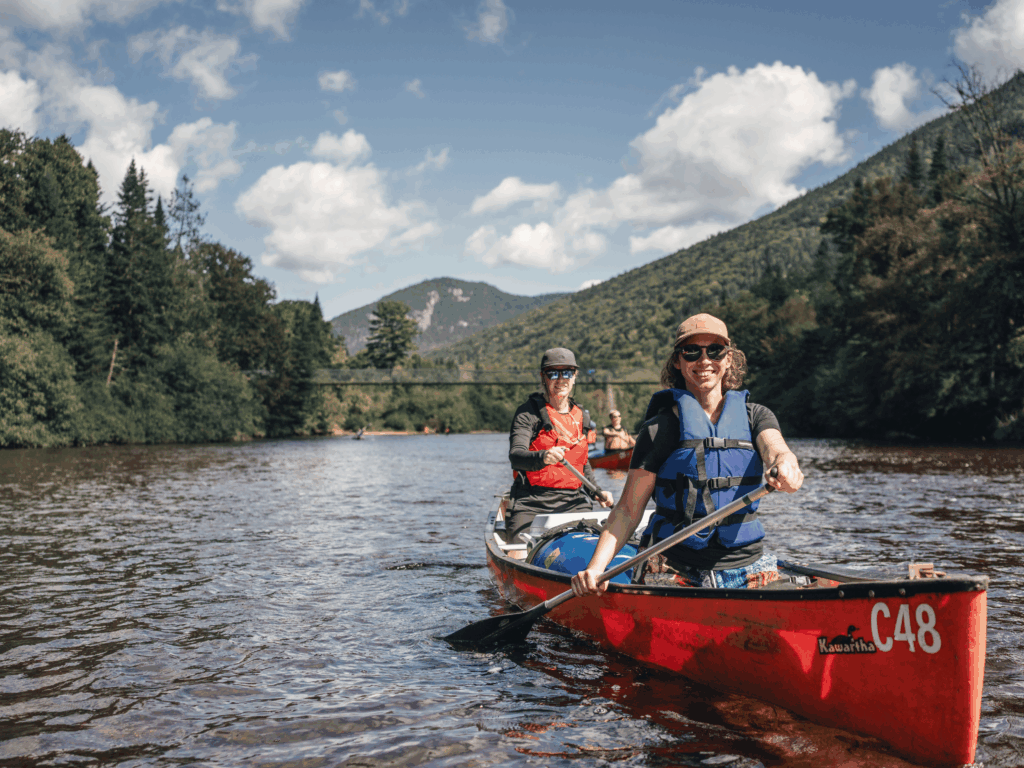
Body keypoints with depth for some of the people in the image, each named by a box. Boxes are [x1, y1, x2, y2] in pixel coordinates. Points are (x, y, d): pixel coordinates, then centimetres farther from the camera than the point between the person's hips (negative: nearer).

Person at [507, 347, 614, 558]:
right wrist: (543, 457, -39)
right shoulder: (529, 412, -3)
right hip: (531, 502, -4)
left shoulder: (580, 416, 16)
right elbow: (515, 455, -20)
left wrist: (597, 492, 16)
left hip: (574, 502, 4)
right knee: (520, 558, -21)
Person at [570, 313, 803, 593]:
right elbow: (628, 510, -2)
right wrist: (595, 568, -16)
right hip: (674, 574, -2)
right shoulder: (660, 428, 0)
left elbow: (775, 449, -13)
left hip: (747, 567, 2)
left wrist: (785, 465, -39)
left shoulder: (755, 416, 9)